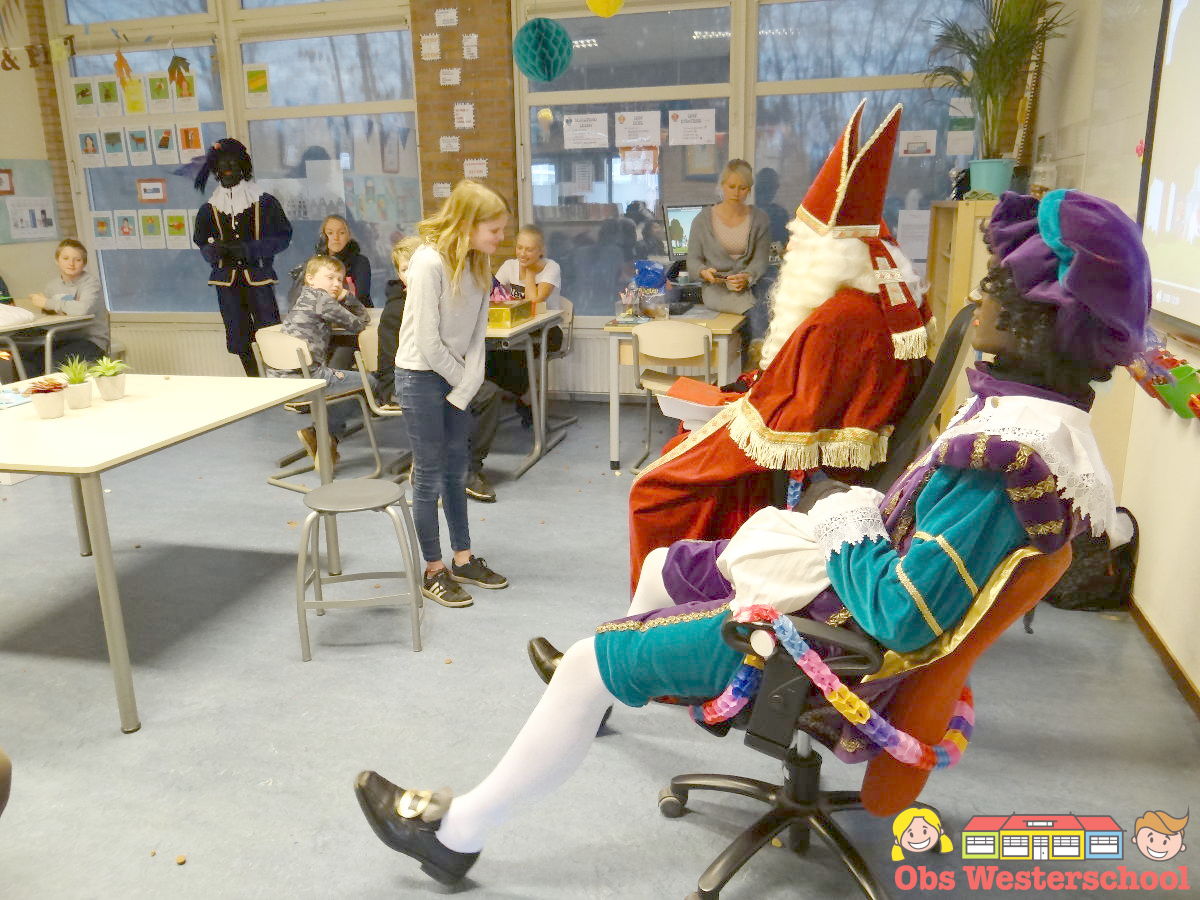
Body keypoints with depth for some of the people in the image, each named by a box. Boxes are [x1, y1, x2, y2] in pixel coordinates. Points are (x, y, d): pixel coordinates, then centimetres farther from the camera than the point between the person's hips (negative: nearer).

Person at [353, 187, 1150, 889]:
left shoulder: (1009, 455, -30)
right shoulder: (1042, 408, 0)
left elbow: (905, 618, -31)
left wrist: (843, 529, -17)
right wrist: (867, 513, 1)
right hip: (858, 598, 10)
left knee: (588, 663, -5)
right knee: (665, 566, 23)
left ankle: (458, 833, 15)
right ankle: (606, 692, 49)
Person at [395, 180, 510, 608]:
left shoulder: (478, 264, 2)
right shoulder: (430, 262, -21)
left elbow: (477, 333, 1)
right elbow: (428, 342, -20)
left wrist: (466, 387, -9)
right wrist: (461, 379, -7)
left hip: (455, 376, 7)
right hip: (421, 376, -7)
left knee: (456, 470, 15)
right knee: (429, 476, 1)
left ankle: (463, 559, 27)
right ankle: (433, 571, 15)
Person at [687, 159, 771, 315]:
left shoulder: (759, 219, 10)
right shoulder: (703, 219, 8)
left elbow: (760, 260, 1)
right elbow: (693, 260, 6)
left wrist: (746, 277, -22)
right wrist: (704, 272, -19)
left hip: (750, 284, 3)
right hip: (715, 285, -3)